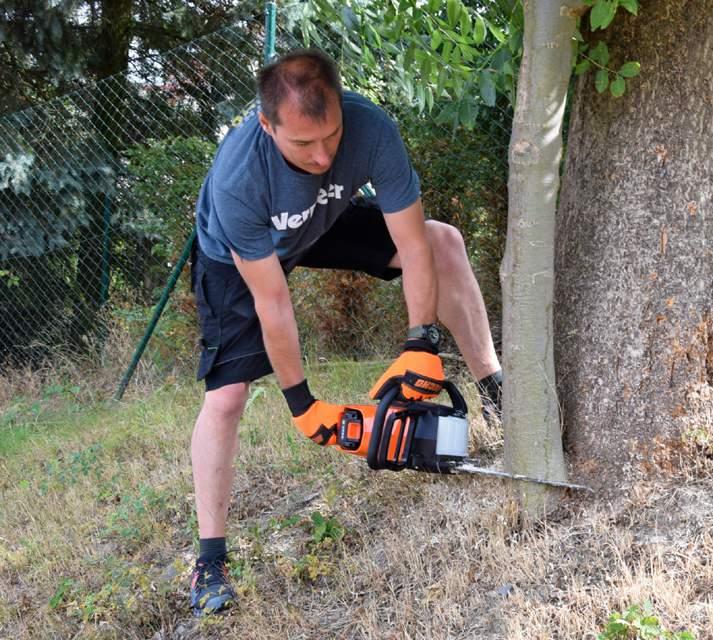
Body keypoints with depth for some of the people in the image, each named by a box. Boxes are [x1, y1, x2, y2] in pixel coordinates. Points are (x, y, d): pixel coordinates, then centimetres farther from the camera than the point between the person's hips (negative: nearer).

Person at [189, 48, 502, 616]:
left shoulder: (370, 127, -37)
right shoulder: (238, 177, -43)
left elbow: (411, 245, -25)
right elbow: (271, 303, -33)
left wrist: (422, 345, -24)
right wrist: (301, 404, -23)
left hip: (322, 225, 4)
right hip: (238, 256, -4)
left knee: (442, 241, -8)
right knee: (226, 397, -13)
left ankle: (495, 388, 1)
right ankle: (211, 559, -3)